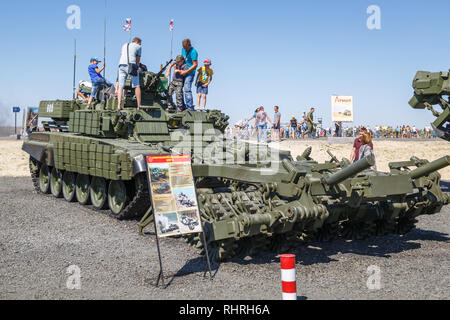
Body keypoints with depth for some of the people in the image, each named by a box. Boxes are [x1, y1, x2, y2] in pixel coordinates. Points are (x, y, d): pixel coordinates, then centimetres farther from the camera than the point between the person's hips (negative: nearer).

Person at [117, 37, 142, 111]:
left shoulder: (124, 45, 28)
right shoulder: (138, 47, 14)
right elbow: (138, 61, 11)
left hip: (121, 65, 4)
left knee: (120, 86, 1)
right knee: (137, 86, 0)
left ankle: (119, 105, -13)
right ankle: (139, 106, -3)